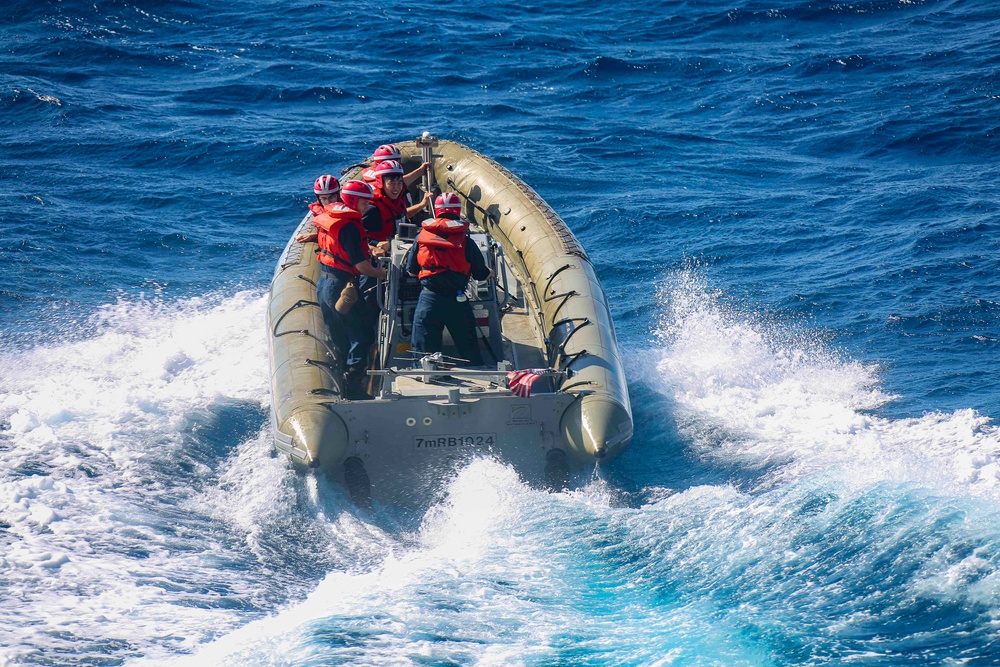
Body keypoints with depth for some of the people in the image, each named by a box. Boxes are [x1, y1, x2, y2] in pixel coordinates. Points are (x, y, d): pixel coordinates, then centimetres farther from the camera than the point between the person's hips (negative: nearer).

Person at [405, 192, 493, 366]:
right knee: (471, 353, 11)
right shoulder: (466, 241, -2)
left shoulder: (422, 237, 3)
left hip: (428, 300, 0)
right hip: (457, 302, 0)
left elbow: (411, 271, 12)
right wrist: (490, 273, 30)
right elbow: (481, 275, 6)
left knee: (423, 354, 4)